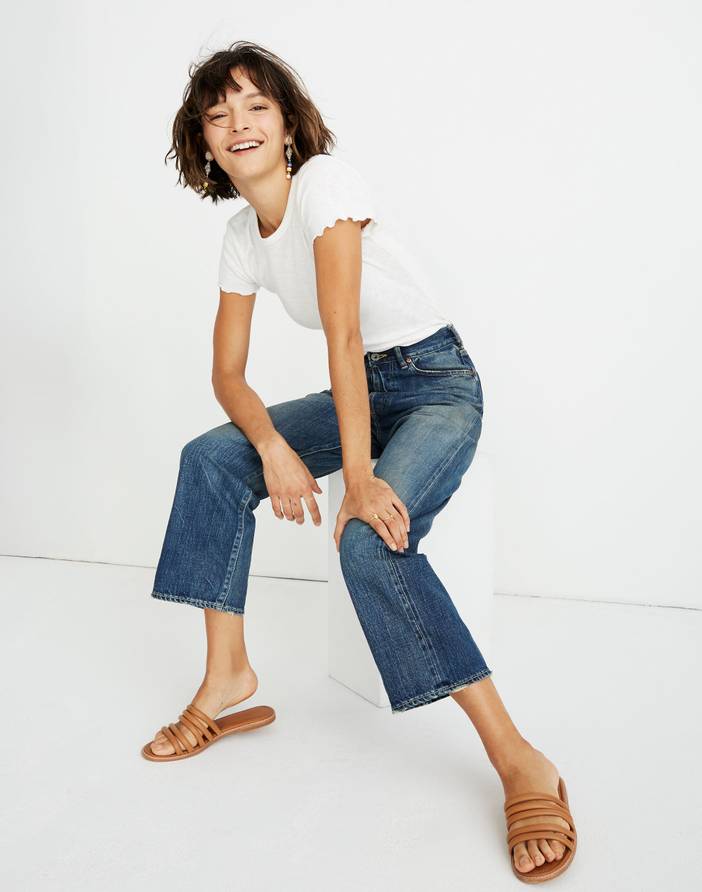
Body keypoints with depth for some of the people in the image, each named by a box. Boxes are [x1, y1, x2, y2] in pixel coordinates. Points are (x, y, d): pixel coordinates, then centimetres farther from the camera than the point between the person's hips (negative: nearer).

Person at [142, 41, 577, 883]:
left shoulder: (327, 181, -18)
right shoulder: (241, 236, 3)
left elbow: (342, 332, -27)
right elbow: (228, 372, 0)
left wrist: (358, 480, -31)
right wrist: (273, 446, -21)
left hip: (439, 381, -7)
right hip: (361, 389, 7)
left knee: (371, 539, -31)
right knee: (210, 458, -10)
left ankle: (519, 760, -25)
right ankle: (227, 677, -3)